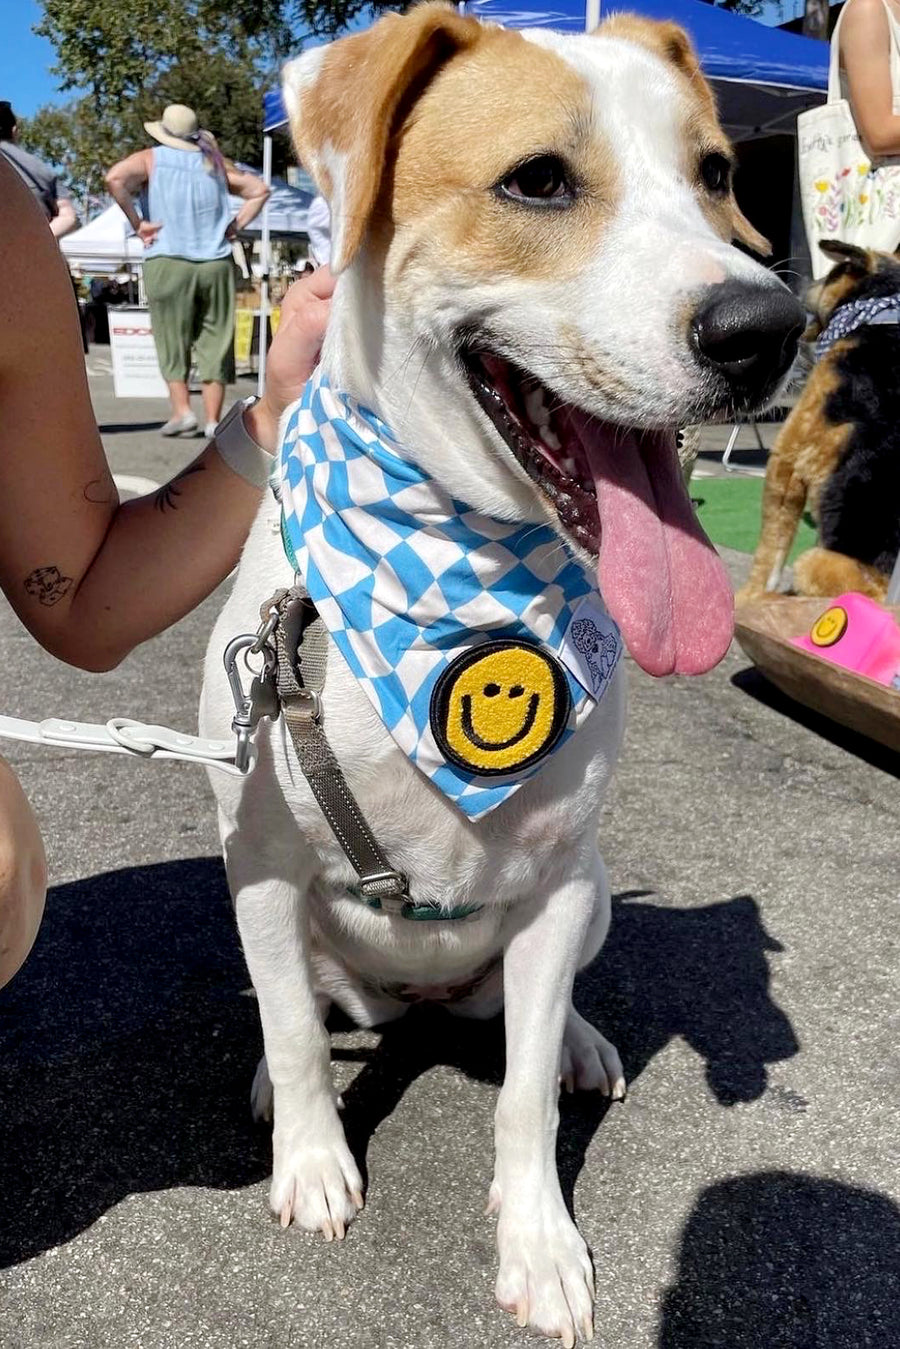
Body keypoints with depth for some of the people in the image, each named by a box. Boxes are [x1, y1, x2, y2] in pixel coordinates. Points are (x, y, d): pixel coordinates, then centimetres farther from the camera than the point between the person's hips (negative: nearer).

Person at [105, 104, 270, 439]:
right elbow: (259, 189, 16)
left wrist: (137, 224, -7)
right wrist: (235, 226, 9)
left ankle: (182, 411, -6)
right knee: (215, 342, 5)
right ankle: (213, 419, 2)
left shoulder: (151, 159, 4)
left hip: (167, 261, -2)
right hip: (217, 262, 2)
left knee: (173, 342, 6)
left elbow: (115, 178, -13)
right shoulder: (214, 162, 14)